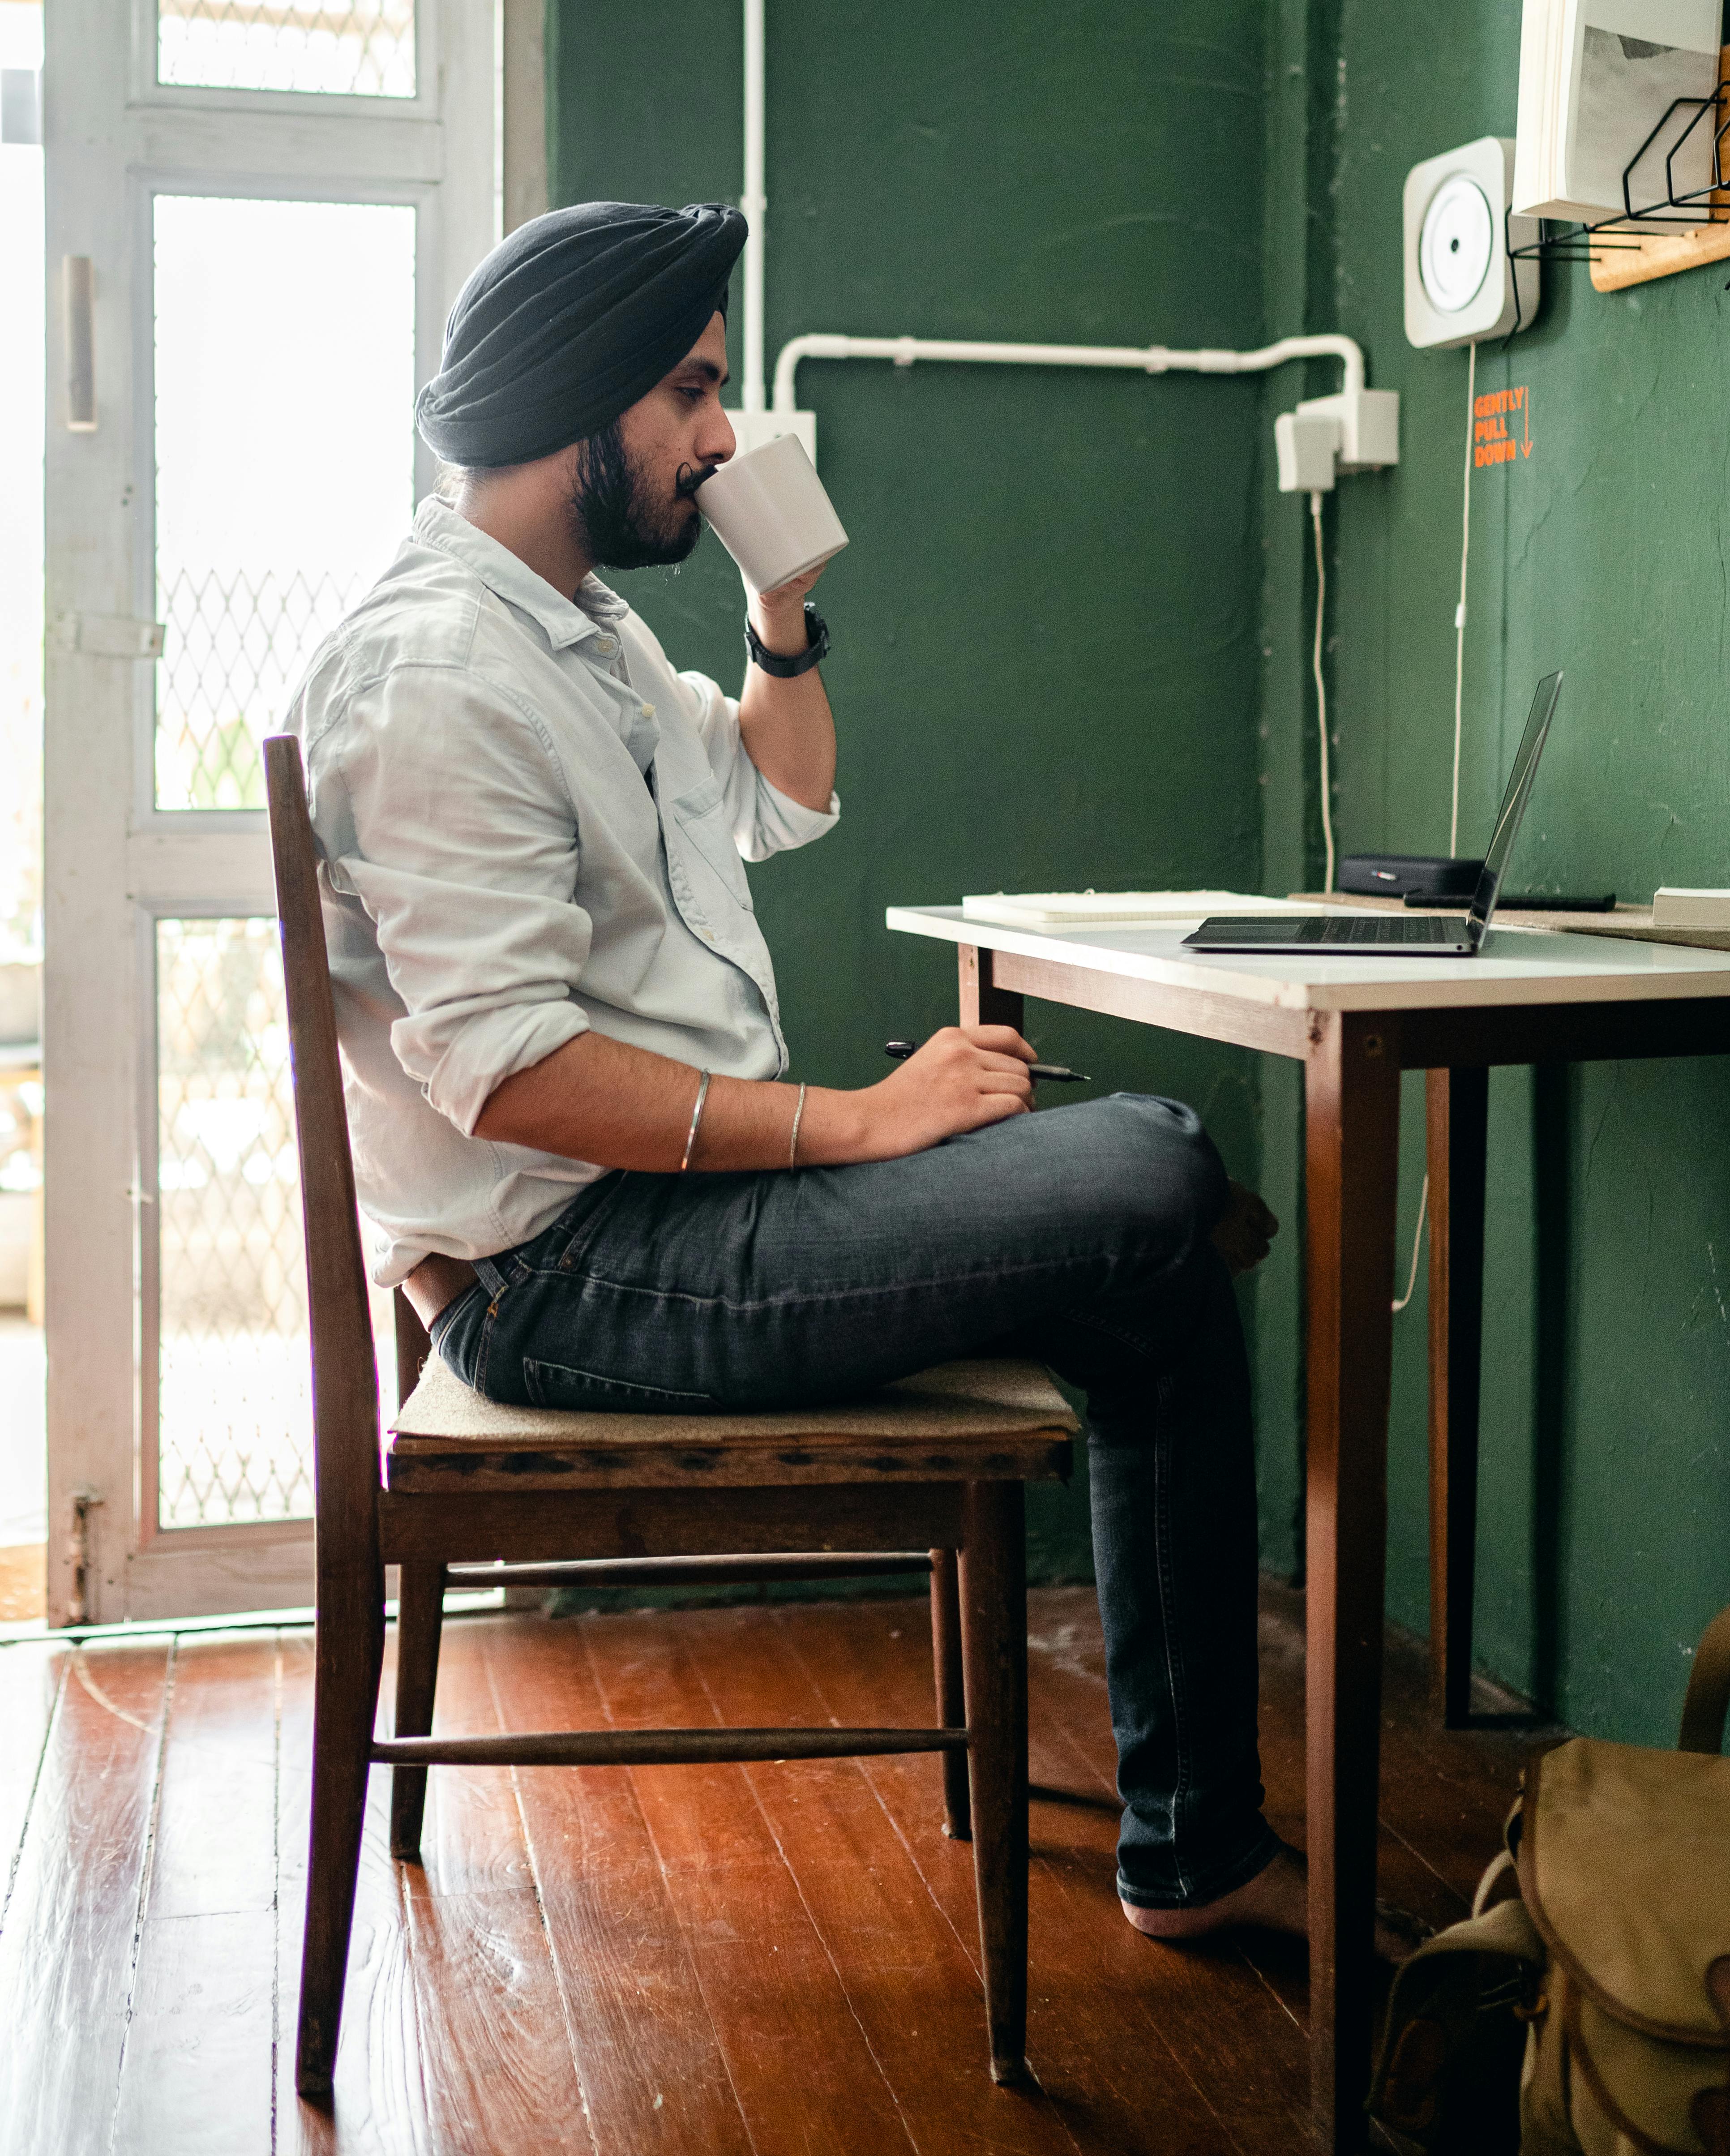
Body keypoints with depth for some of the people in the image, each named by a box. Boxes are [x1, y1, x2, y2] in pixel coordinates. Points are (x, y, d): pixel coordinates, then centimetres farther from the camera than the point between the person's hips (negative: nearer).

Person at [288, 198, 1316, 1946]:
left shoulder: (584, 633, 17)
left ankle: (1191, 1849, 8)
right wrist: (850, 1124, -22)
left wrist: (783, 598, 15)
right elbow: (506, 1069, -24)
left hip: (684, 1200, 11)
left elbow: (783, 800, 31)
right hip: (574, 1266, -11)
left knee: (1155, 1281, 4)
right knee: (1152, 1189, -19)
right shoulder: (435, 668, -16)